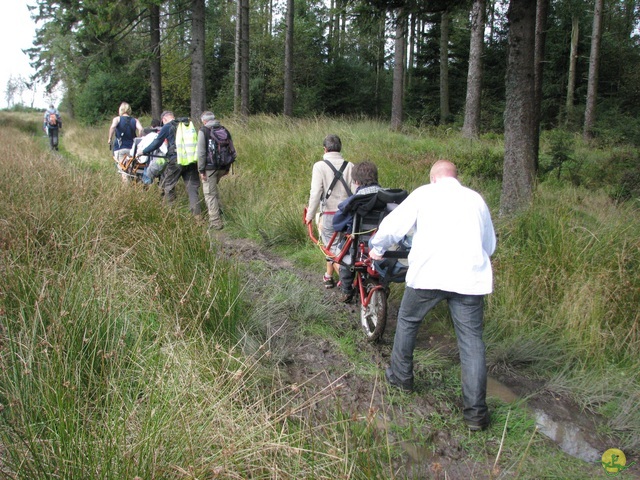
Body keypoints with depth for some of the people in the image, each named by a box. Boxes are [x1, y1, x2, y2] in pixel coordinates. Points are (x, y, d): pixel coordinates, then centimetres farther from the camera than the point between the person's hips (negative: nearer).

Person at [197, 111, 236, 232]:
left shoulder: (203, 131, -7)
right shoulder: (225, 131, 11)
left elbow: (201, 152, -13)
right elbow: (232, 151, 13)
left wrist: (201, 169, -9)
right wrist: (227, 167, 21)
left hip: (210, 168, -6)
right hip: (222, 167, 6)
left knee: (210, 194, 0)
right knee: (213, 188, 27)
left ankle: (215, 222, -2)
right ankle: (217, 211, 30)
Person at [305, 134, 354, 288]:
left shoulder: (320, 166, -8)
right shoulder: (349, 166, 0)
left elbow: (315, 193, -14)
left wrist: (310, 215, -4)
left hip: (329, 214, -4)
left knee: (333, 248, 5)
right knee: (335, 245, 22)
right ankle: (328, 276, 37)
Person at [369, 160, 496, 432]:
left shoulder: (424, 193, 9)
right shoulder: (476, 198, 18)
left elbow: (392, 225, 9)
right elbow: (490, 244, 25)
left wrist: (377, 249, 27)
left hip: (429, 273, -2)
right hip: (470, 276, 2)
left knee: (407, 321, 22)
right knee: (472, 341, 6)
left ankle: (401, 377, 37)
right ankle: (475, 412, 5)